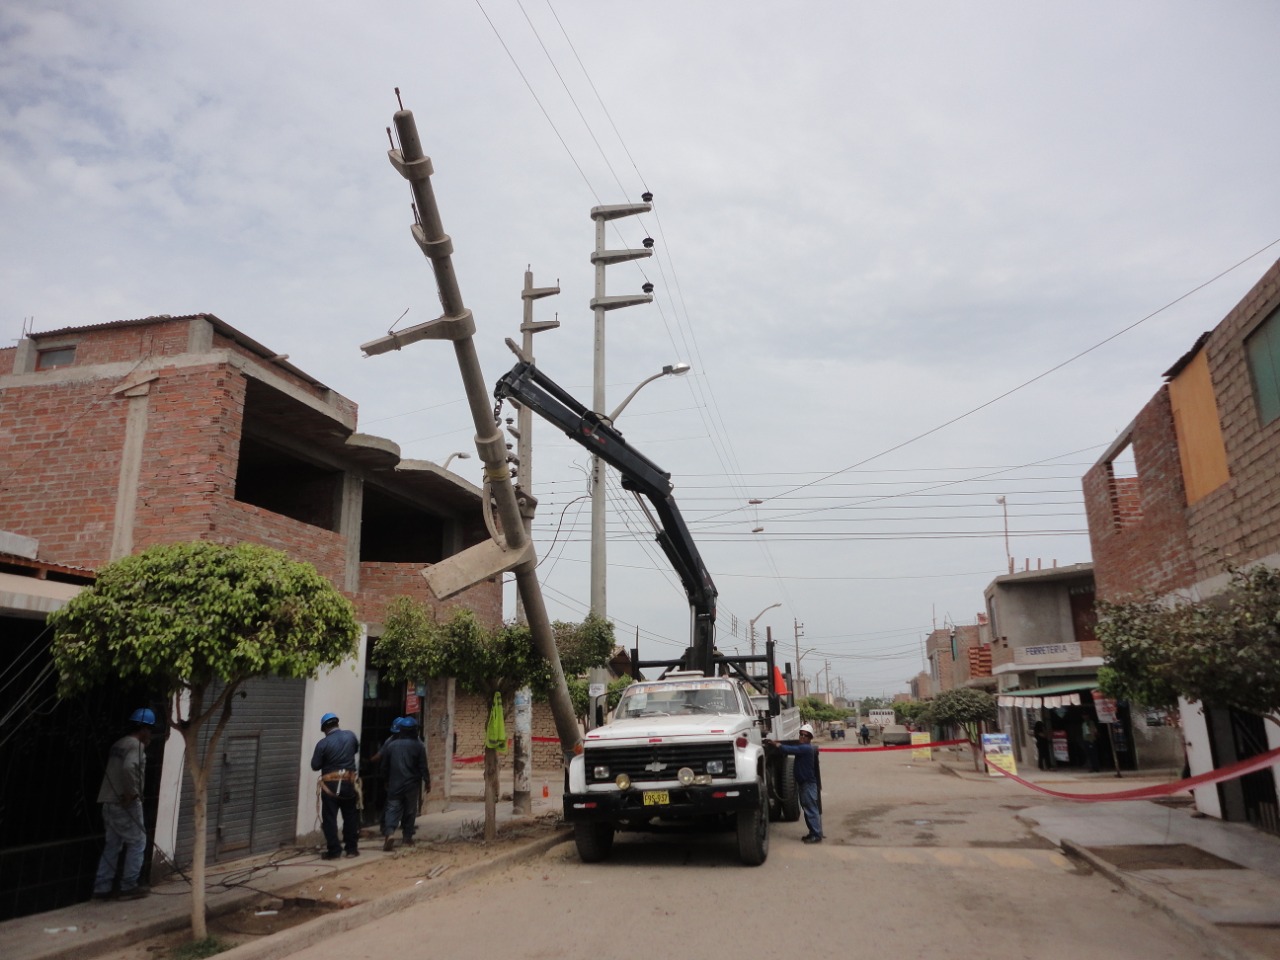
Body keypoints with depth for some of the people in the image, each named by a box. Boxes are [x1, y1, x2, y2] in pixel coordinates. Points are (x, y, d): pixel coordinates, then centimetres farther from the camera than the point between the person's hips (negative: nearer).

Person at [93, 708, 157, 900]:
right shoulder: (136, 745, -14)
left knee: (112, 845, 14)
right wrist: (131, 792, -23)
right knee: (137, 843, 3)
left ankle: (102, 888, 14)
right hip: (126, 804, -9)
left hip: (110, 802, 9)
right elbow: (129, 768, -32)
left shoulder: (119, 744, 16)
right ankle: (129, 887, 6)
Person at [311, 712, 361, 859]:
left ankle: (334, 850, 3)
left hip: (330, 785, -4)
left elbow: (315, 765, -7)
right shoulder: (351, 736, -2)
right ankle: (352, 848, 18)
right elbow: (357, 750, 19)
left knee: (329, 818, 4)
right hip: (348, 783, 4)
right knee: (350, 817, 14)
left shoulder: (323, 743, -14)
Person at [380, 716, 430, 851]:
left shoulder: (391, 745, 2)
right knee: (410, 811, 10)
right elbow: (423, 767, -6)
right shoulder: (418, 746, -6)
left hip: (394, 784, 1)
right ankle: (407, 838, 14)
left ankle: (389, 832, -20)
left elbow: (384, 766, 9)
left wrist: (386, 780, 22)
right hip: (411, 784, -1)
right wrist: (427, 782, 5)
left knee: (392, 809, 2)